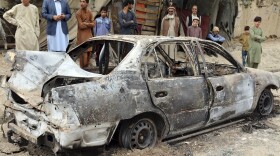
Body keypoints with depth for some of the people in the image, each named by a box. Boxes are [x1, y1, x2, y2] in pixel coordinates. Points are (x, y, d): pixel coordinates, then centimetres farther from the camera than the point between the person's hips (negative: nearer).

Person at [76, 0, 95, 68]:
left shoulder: (90, 13, 7)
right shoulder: (78, 13, -12)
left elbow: (93, 24, 1)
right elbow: (81, 26, -17)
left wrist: (85, 23, -14)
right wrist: (89, 24, -5)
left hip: (89, 35, 6)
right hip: (81, 35, -6)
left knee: (88, 52, 7)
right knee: (83, 52, -8)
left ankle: (87, 67, 18)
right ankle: (82, 68, 1)